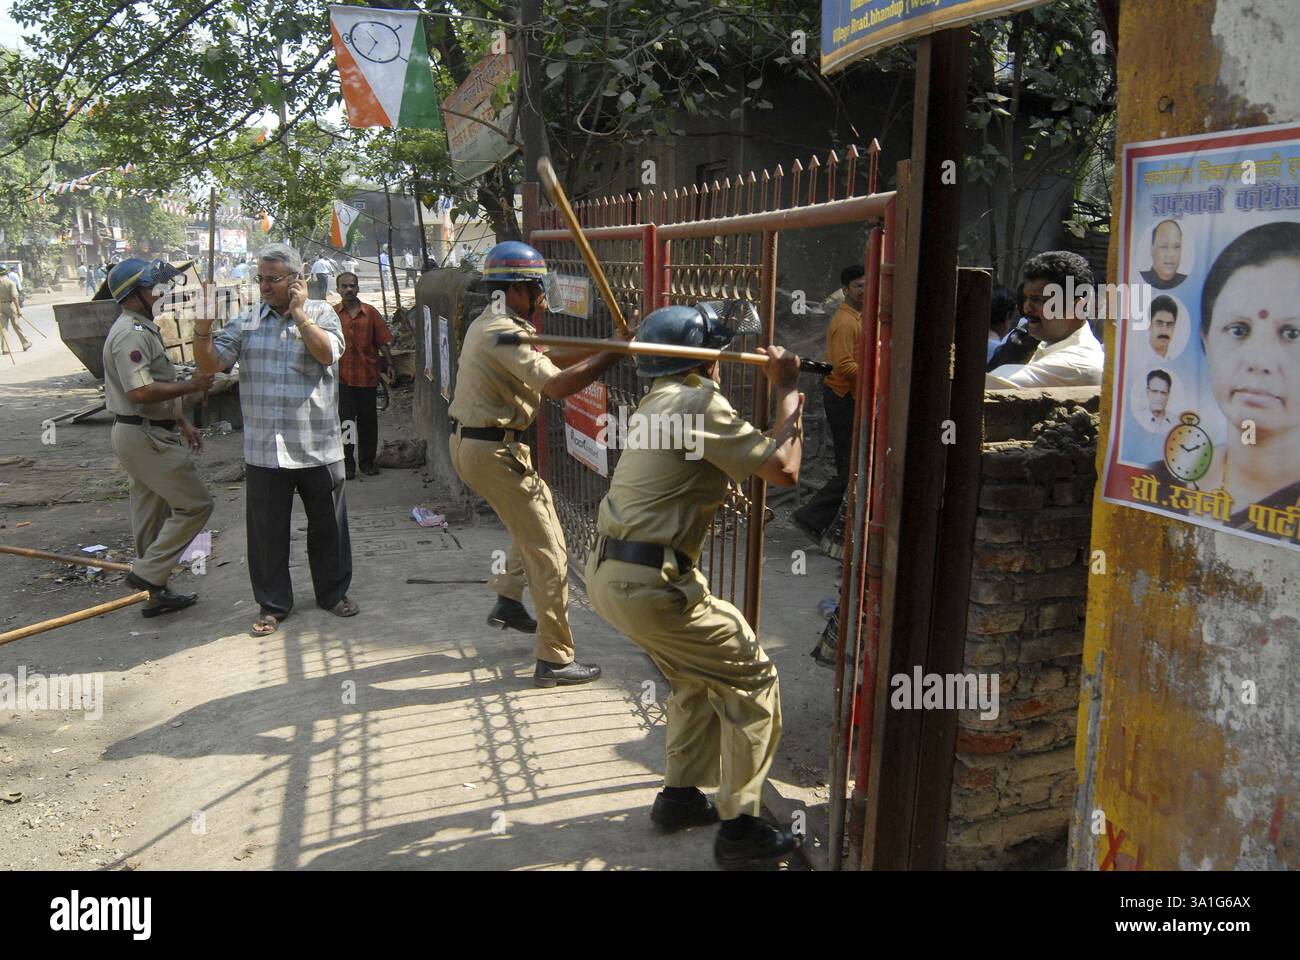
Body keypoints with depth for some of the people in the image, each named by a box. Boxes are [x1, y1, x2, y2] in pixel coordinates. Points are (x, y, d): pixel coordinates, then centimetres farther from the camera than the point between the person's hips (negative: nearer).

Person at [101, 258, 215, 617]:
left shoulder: (142, 329, 17)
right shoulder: (132, 333, -17)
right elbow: (141, 392, -27)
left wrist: (182, 423, 22)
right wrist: (192, 385, -19)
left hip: (145, 434, 11)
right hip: (144, 436, -11)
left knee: (153, 514, 14)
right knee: (194, 504, -9)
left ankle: (157, 592, 22)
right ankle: (148, 573, -5)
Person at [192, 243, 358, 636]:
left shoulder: (320, 313, 3)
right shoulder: (246, 321, 8)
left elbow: (327, 353, -16)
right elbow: (210, 364, 3)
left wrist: (298, 312, -14)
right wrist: (203, 329, -13)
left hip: (318, 448, -1)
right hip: (264, 452, 2)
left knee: (328, 527, 11)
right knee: (266, 531, 8)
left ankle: (334, 592, 30)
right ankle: (272, 604, 23)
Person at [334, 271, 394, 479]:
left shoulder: (370, 313, 4)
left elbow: (382, 341, 5)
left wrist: (389, 364, -3)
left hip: (367, 375, 1)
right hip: (342, 377, -1)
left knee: (367, 420, 8)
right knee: (344, 420, 0)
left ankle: (368, 462, 19)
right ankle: (347, 463, 10)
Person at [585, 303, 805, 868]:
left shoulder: (659, 401, 17)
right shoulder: (699, 403, -11)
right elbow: (783, 469, -12)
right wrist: (790, 392, 0)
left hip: (608, 572, 9)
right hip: (650, 585, -9)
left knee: (699, 676, 25)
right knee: (751, 680, 3)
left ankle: (679, 798, 32)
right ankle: (739, 830, 8)